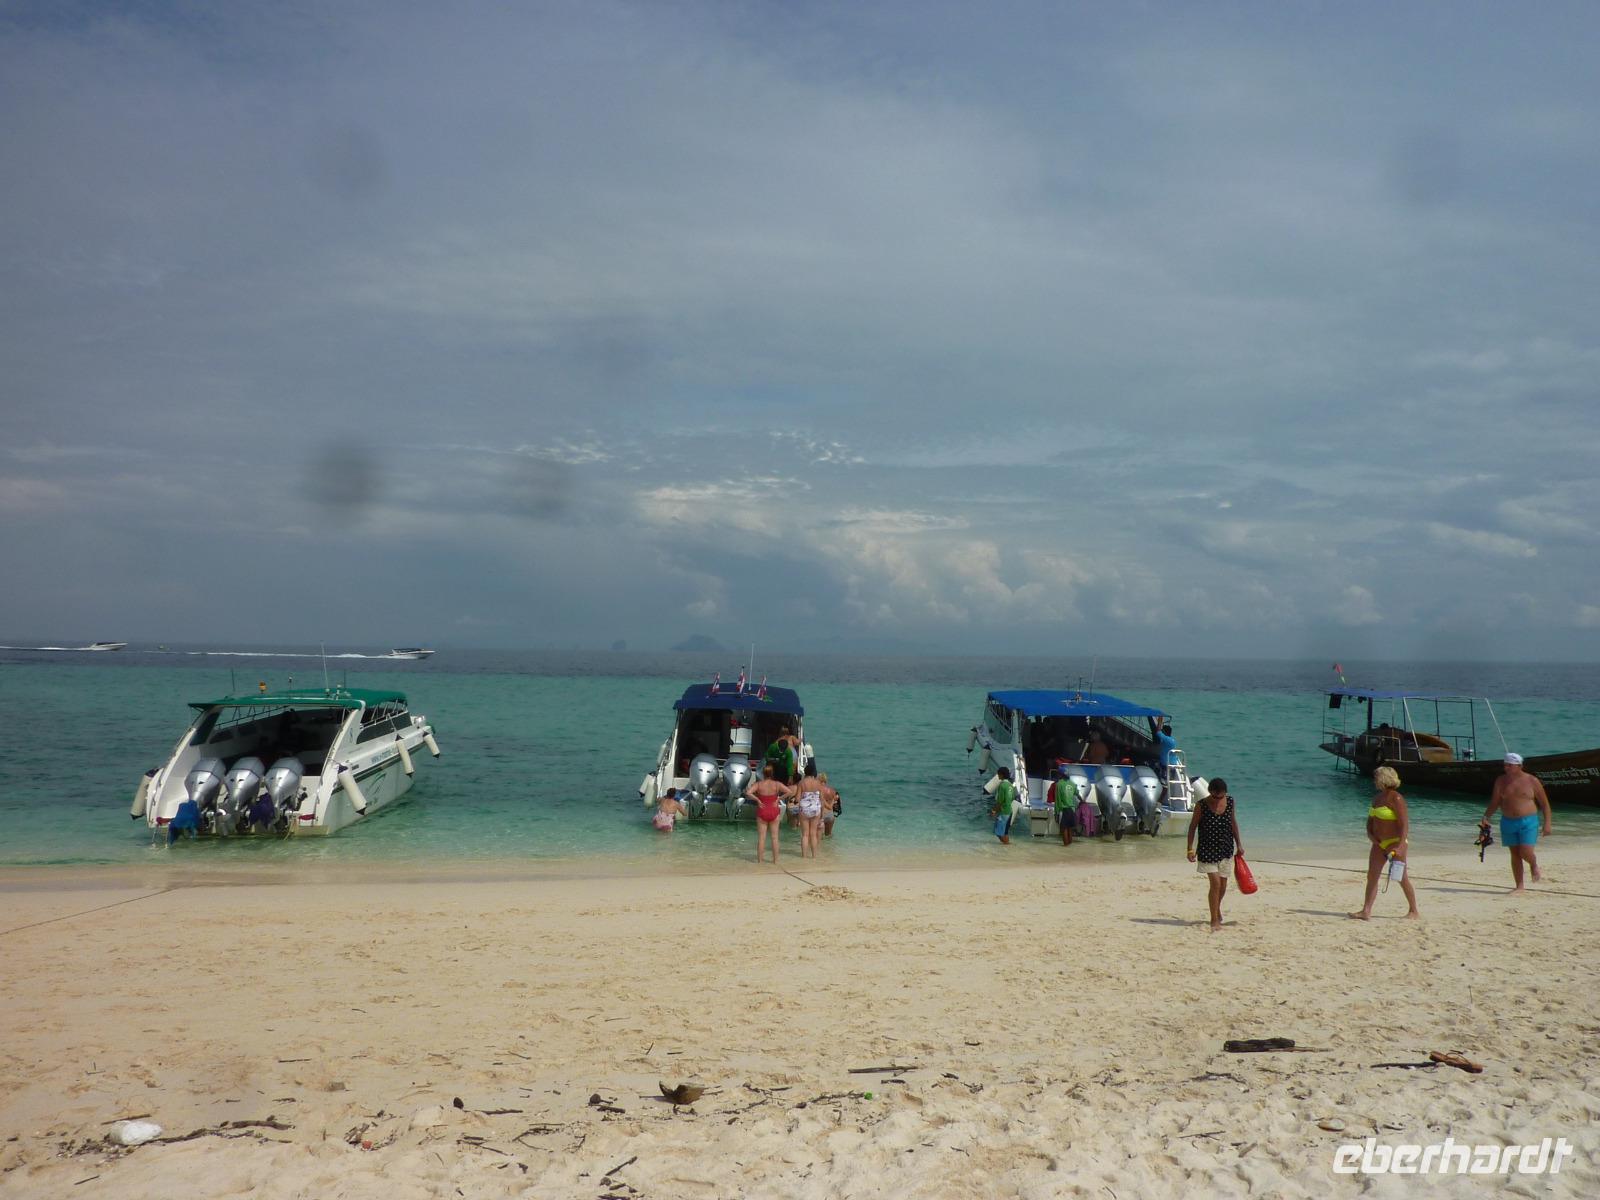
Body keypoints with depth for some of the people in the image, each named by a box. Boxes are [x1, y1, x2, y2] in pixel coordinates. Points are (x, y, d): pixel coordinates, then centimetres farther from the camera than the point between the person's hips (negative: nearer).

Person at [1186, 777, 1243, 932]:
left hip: (1226, 848, 4)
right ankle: (1214, 920, -2)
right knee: (1215, 883, -12)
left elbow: (1233, 822, 12)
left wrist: (1239, 844, 14)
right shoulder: (1202, 806, -14)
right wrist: (1190, 849, -10)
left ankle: (1217, 910, 40)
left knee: (1223, 884, 13)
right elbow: (1193, 826, -6)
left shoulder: (1230, 801, -2)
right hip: (1208, 849, -4)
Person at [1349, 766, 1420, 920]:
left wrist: (1400, 846, -27)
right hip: (1379, 843, 8)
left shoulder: (1396, 799, -14)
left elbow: (1405, 824, -20)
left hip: (1395, 842, -8)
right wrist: (1370, 834, 2)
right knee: (1372, 875, 0)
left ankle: (1414, 911, 16)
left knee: (1401, 878, 0)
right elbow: (1370, 819, 21)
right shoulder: (1377, 798, 12)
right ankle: (1366, 911, -2)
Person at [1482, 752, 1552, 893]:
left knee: (1526, 853, -13)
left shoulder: (1532, 781, -5)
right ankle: (1519, 886, 14)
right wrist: (1486, 817, -6)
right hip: (1508, 822, 3)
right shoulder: (1501, 781, 4)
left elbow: (1545, 803, 0)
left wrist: (1547, 823, -7)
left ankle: (1534, 866, 22)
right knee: (1515, 854, 6)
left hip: (1528, 822, -3)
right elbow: (1494, 802, 8)